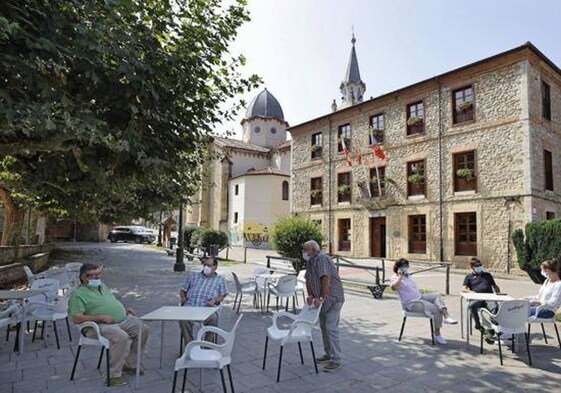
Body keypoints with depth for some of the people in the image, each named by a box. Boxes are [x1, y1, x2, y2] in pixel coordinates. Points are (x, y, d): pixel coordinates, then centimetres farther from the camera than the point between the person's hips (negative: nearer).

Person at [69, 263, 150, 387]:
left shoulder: (102, 286, 19)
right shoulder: (78, 294, -6)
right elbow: (77, 318, -16)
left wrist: (125, 309, 12)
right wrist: (101, 317, -21)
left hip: (123, 319, 8)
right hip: (99, 326, -8)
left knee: (144, 330, -6)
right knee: (121, 337, -34)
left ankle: (130, 364, 9)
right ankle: (113, 375, -17)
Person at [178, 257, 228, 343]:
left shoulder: (220, 279, 21)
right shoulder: (193, 276, 27)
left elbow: (222, 295, 13)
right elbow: (183, 290, 27)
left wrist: (215, 300, -7)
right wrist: (183, 298, 6)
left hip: (207, 308, -1)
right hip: (190, 307, 2)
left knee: (213, 318, -35)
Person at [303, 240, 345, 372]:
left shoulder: (322, 259, -22)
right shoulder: (310, 262, 8)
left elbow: (326, 279, -28)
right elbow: (308, 279, 11)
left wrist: (321, 298, -25)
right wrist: (310, 295, -1)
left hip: (333, 299, -10)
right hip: (322, 300, 10)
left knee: (331, 328, -9)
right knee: (323, 327, 17)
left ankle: (336, 360, -1)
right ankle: (328, 354, 31)